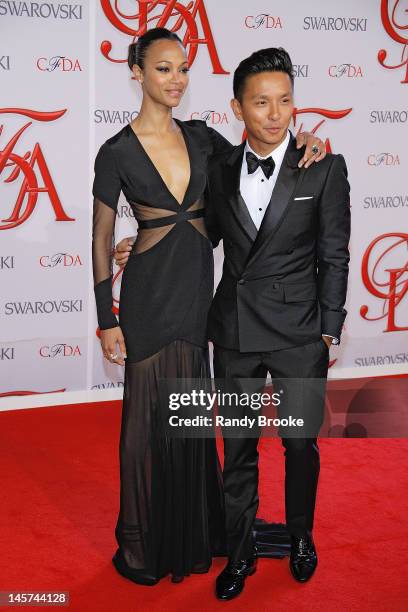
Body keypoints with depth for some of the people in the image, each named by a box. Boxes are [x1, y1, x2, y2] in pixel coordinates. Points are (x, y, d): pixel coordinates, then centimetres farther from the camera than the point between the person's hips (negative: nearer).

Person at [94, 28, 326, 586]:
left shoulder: (200, 137, 5)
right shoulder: (117, 153, -9)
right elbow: (102, 241, -5)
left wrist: (303, 140, -3)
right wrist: (107, 320, -6)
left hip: (198, 289, 5)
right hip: (151, 293, -5)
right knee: (150, 415, 4)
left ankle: (192, 529, 33)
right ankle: (144, 544, 22)